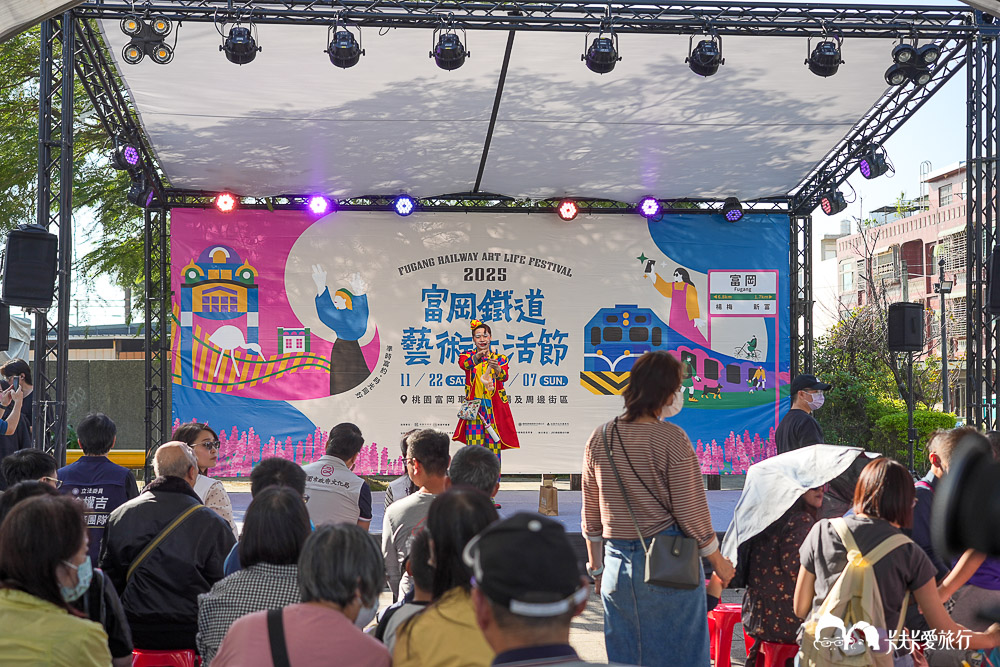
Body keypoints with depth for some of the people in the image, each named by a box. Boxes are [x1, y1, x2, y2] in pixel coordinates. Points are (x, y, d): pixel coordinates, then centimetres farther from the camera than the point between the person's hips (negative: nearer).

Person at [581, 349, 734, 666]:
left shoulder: (600, 438, 2)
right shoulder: (672, 439, -13)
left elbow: (591, 515, 9)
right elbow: (691, 512, -11)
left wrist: (596, 567, 20)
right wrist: (719, 562, 3)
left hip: (618, 565, 5)